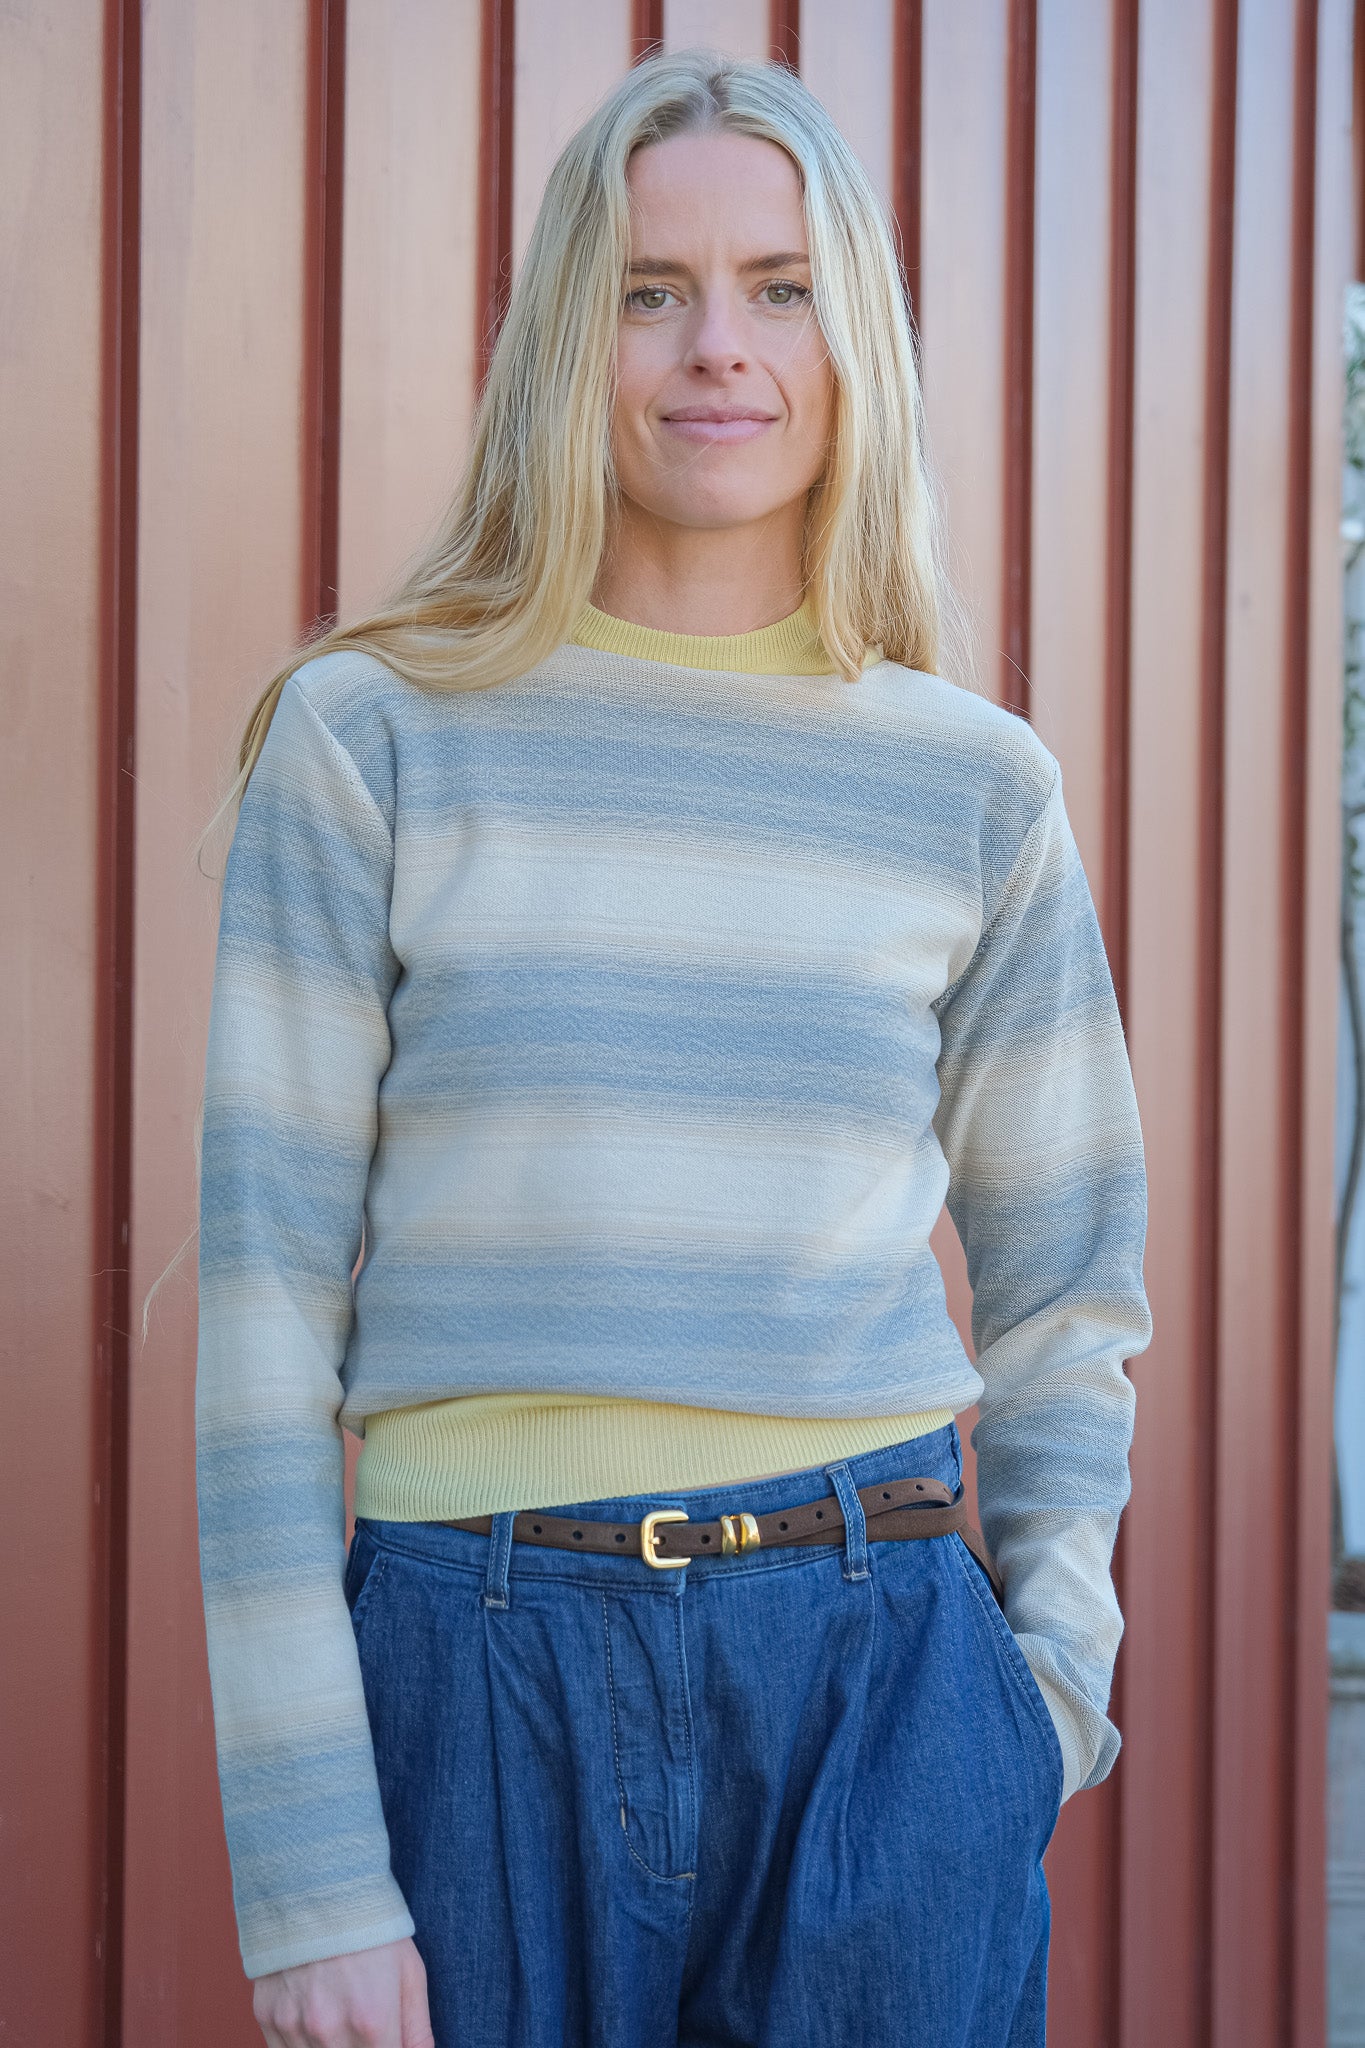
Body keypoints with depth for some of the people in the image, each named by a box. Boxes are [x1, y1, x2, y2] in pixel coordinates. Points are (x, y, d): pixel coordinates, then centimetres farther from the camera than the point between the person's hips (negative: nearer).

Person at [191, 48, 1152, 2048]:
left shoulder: (978, 785, 7)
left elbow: (1067, 1285, 17)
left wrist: (1051, 1689, 3)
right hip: (481, 1673, -1)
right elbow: (266, 1298, -2)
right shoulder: (371, 737, 0)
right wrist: (307, 1872, -6)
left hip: (882, 1676, 2)